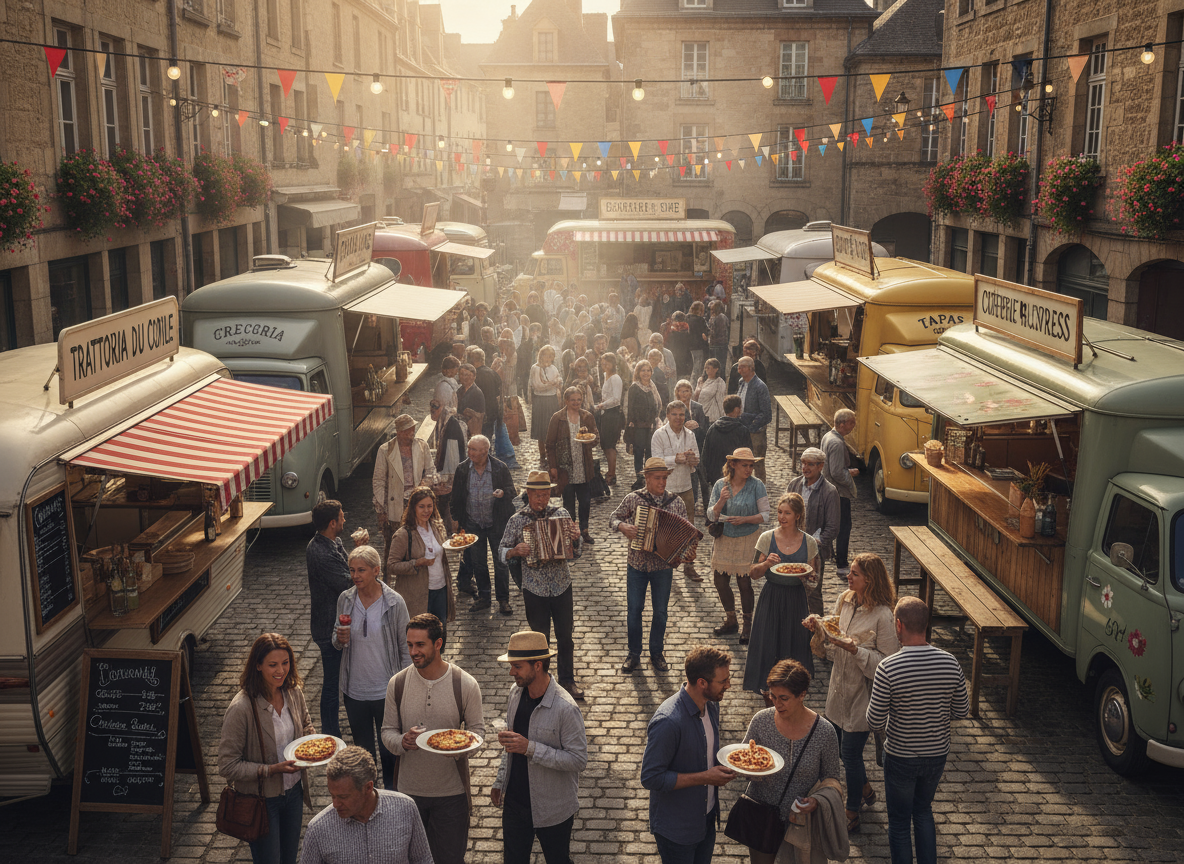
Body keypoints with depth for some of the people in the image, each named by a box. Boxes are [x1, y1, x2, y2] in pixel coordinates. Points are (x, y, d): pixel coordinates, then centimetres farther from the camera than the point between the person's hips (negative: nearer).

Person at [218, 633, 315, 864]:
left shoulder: (294, 692, -8)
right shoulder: (241, 708, -27)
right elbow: (227, 766, -22)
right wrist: (272, 770, -28)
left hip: (293, 791, 6)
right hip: (262, 800, -6)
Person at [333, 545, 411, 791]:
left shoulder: (394, 602, -13)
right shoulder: (345, 600, -3)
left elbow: (405, 647, -6)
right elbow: (337, 641, 10)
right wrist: (339, 640, -14)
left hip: (386, 691, -3)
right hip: (355, 690, 3)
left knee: (389, 748, 12)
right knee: (362, 748, 19)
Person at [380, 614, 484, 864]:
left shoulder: (465, 684, -11)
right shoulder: (398, 684, -6)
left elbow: (477, 729, -1)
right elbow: (388, 731, 2)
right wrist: (402, 742, -20)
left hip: (451, 791, -2)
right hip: (409, 788, 2)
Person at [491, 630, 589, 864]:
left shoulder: (565, 708, -26)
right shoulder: (516, 693, -3)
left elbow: (578, 759, -25)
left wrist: (530, 748, -31)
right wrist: (500, 781, 14)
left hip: (553, 809, -6)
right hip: (515, 800, 6)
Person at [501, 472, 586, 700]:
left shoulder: (561, 514, -1)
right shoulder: (517, 520, -5)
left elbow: (575, 553, 3)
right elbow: (501, 551, 0)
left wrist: (575, 539, -19)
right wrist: (515, 551, -20)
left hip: (562, 587, 1)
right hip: (534, 589, -1)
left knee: (566, 637, 11)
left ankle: (568, 680, 27)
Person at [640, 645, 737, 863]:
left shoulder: (711, 706, -3)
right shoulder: (667, 722, -31)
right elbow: (651, 778, -27)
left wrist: (722, 765, -5)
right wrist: (705, 777, -26)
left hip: (706, 818, 8)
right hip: (676, 827, -7)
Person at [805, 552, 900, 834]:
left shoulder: (882, 616, -22)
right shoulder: (844, 600, -1)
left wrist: (855, 650, -30)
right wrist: (820, 629, -10)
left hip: (864, 693, -7)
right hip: (839, 686, 7)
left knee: (850, 752, 2)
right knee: (838, 745, 18)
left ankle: (852, 814, 23)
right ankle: (865, 789, 45)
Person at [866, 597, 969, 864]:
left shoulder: (888, 668, -26)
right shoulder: (951, 664, -13)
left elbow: (875, 723, -19)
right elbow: (961, 711, -1)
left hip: (900, 757, -4)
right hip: (937, 754, 4)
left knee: (899, 821, 16)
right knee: (923, 811, 27)